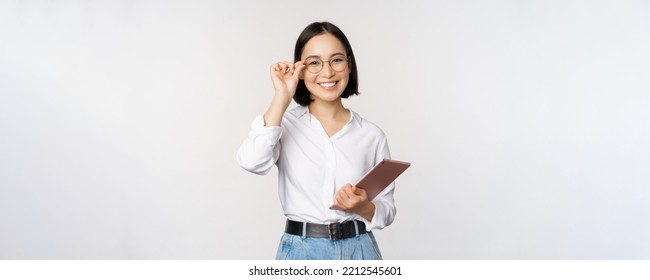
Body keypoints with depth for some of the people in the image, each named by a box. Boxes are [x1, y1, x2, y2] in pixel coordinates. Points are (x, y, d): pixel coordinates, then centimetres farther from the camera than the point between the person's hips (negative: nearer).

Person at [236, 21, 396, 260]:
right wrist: (282, 96, -18)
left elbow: (387, 211, 4)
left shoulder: (371, 134, -1)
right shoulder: (286, 124, -4)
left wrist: (363, 207, -18)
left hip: (359, 251, 1)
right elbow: (252, 162, -25)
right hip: (301, 252, -1)